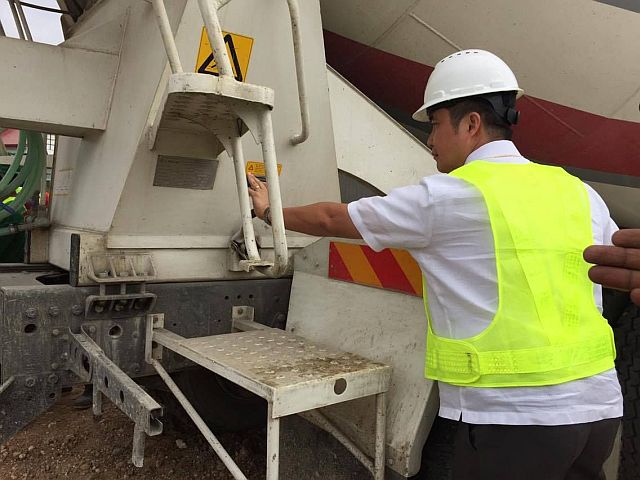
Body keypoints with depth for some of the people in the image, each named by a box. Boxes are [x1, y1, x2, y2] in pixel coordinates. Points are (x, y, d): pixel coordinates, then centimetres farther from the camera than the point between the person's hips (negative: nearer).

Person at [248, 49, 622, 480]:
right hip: (598, 406, 6)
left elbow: (329, 219, 2)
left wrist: (270, 212, 19)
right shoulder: (578, 193, 5)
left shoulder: (444, 197, -10)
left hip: (515, 417, -6)